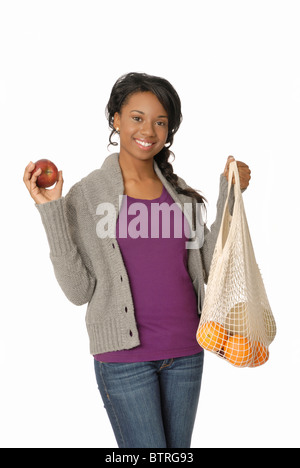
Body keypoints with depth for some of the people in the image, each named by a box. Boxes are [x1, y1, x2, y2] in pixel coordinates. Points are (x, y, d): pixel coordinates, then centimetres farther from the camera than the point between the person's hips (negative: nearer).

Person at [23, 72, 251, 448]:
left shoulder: (181, 193, 8)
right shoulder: (86, 195, -5)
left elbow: (208, 271, 4)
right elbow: (78, 290, -9)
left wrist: (229, 195, 3)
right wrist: (51, 212, -16)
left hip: (185, 352, 5)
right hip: (125, 358, -4)